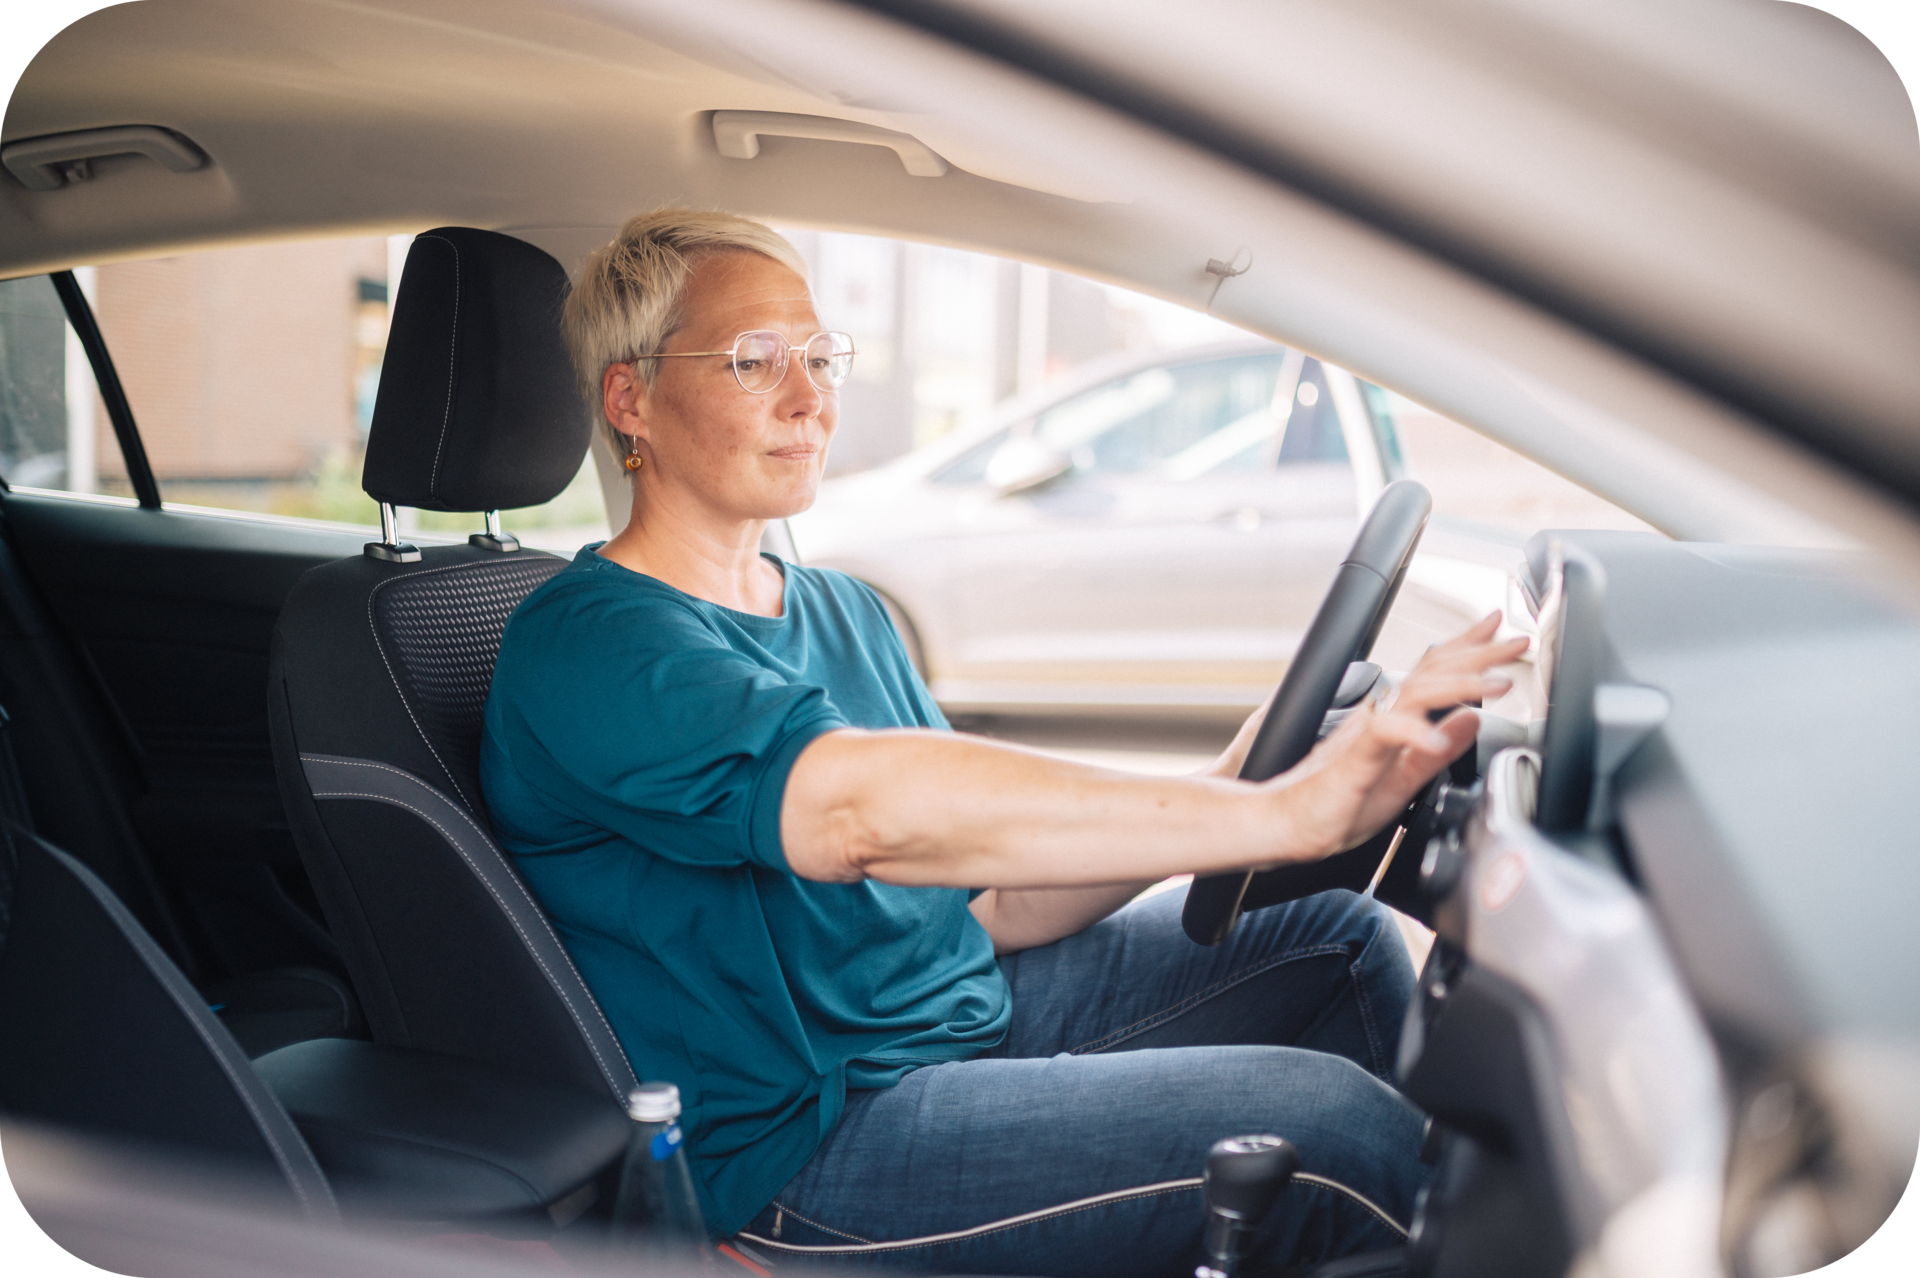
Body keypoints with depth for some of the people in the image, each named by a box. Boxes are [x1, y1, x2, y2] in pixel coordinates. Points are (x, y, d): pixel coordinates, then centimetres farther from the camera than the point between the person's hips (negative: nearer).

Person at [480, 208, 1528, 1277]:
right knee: (1335, 1123, -20)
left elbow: (986, 902, 7)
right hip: (802, 1146, -9)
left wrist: (1217, 798, -10)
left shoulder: (844, 613, 11)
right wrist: (1277, 812, -42)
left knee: (1340, 937, 5)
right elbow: (867, 809, -36)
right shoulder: (585, 641, -17)